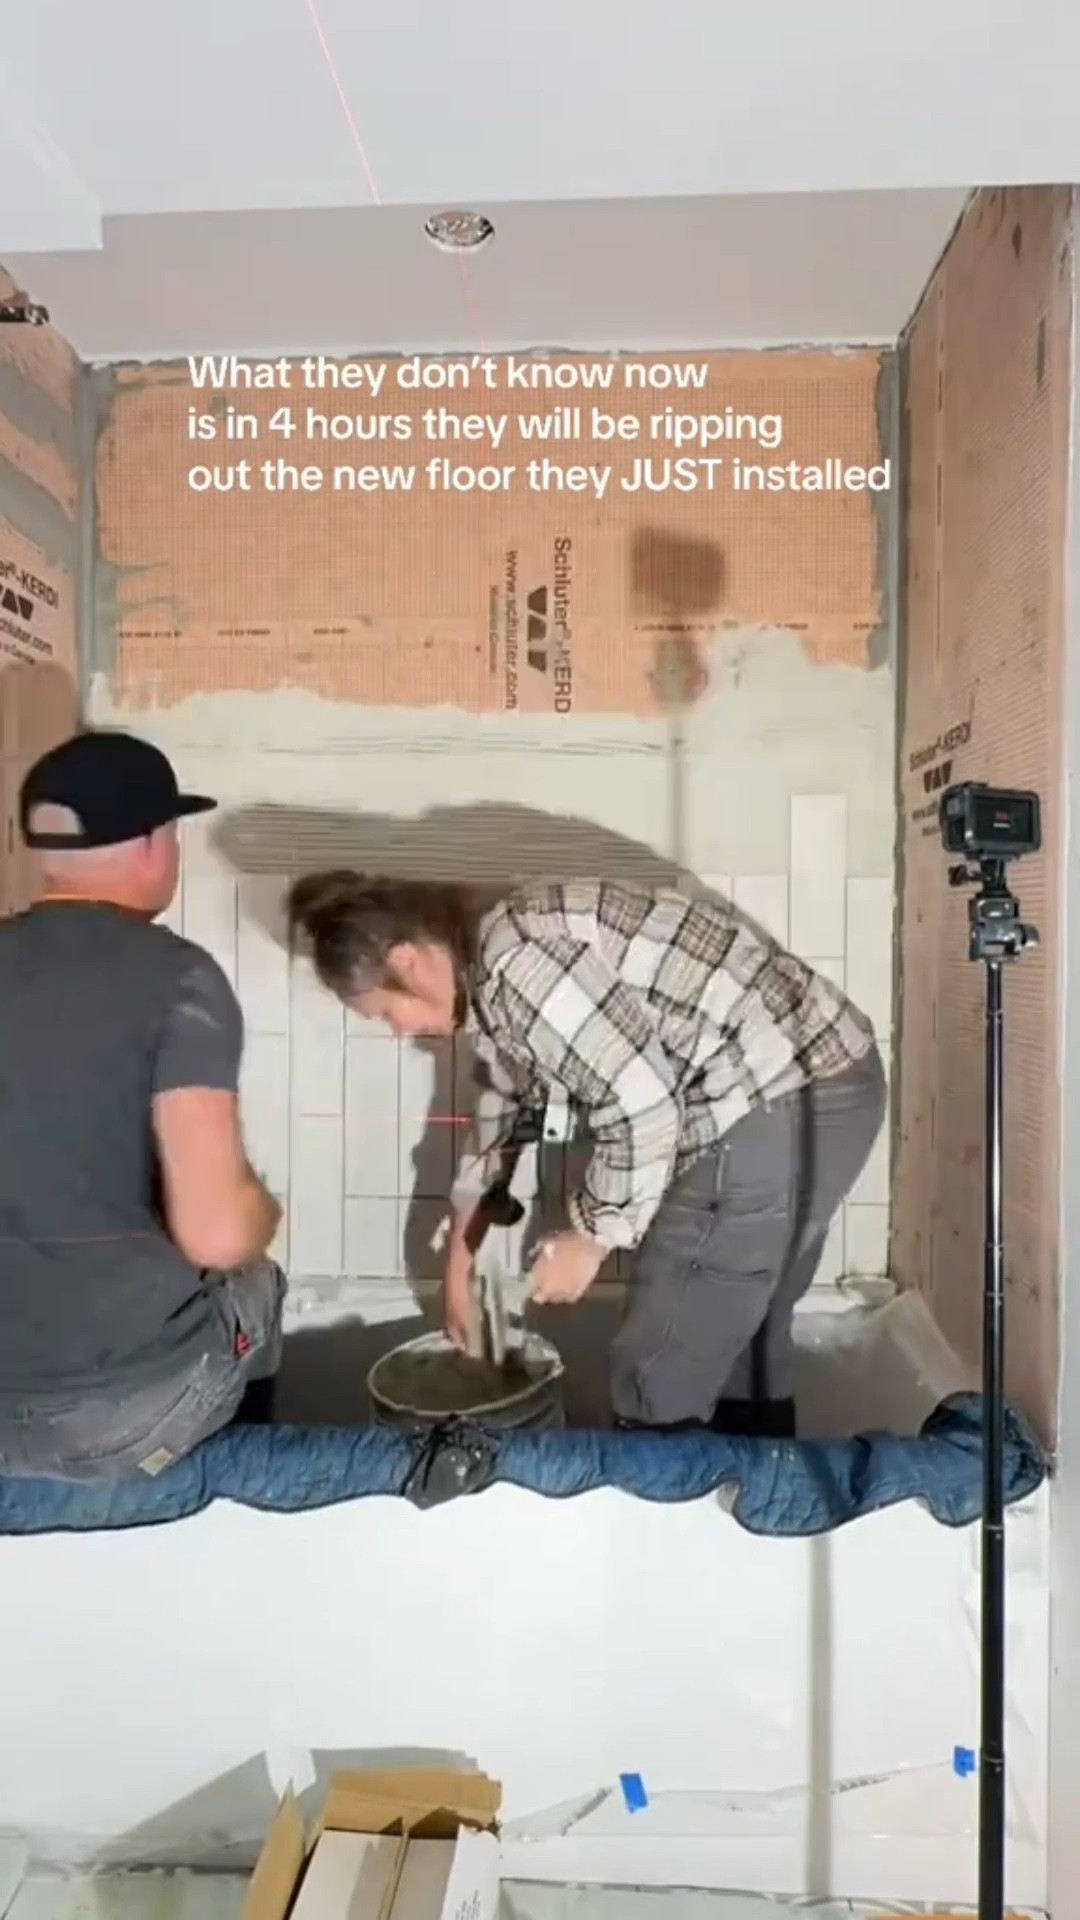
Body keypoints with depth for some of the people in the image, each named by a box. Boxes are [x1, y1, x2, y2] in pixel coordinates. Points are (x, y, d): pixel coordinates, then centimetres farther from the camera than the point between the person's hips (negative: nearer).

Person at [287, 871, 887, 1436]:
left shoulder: (515, 960, -18)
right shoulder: (500, 965, 14)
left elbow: (641, 1107, -23)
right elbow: (506, 1101, 26)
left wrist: (590, 1238, -6)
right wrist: (460, 1257, 34)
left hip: (778, 1105, -10)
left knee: (658, 1378, 5)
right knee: (744, 1340, 26)